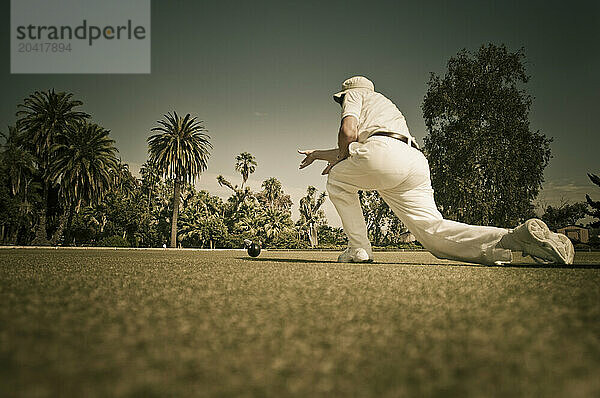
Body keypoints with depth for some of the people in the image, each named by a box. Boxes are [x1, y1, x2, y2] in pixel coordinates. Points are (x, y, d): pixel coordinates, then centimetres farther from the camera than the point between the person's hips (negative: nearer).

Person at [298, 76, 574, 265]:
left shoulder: (355, 93, 24)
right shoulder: (387, 106, 47)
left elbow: (348, 132, 3)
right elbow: (356, 146, 48)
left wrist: (338, 159, 21)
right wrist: (321, 154, 58)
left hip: (384, 153, -7)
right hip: (418, 165, 7)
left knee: (337, 178, 21)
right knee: (433, 231, -5)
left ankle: (359, 248, 9)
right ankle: (516, 238, -25)